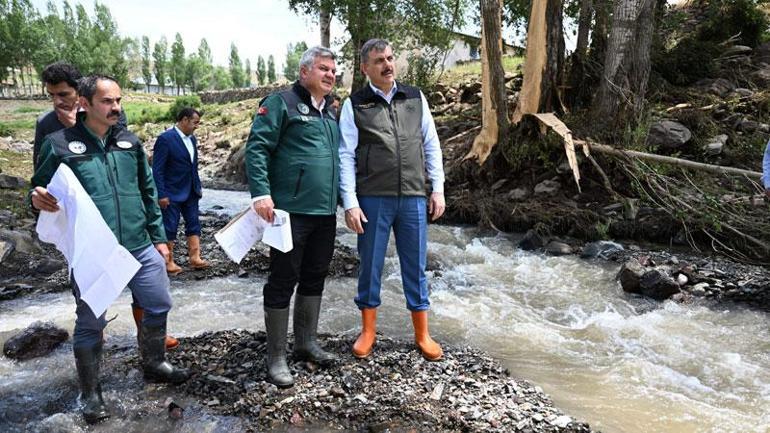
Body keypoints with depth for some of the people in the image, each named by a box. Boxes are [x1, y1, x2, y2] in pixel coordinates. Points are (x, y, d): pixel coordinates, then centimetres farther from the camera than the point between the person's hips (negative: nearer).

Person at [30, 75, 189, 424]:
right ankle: (91, 392, 29)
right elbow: (40, 189, 2)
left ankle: (154, 364, 39)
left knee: (158, 306, 13)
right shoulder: (59, 144, -6)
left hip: (140, 247, 4)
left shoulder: (130, 141, 7)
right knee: (91, 323, 8)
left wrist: (158, 237, 13)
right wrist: (38, 198, -23)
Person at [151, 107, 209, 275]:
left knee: (193, 224, 7)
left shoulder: (192, 139, 8)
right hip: (172, 193, -7)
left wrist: (198, 187, 15)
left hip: (190, 192, 7)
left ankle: (195, 258, 13)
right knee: (170, 228, 3)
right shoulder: (165, 139, -15)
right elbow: (157, 169, -16)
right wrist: (161, 195, -18)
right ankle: (168, 262, 13)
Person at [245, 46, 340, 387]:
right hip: (291, 211, -8)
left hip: (325, 212, 8)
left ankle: (306, 342, 31)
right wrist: (261, 193, -22)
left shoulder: (330, 112, 19)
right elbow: (256, 147, -12)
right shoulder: (282, 103, -5)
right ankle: (276, 357, 11)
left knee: (314, 279, 16)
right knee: (283, 282, 0)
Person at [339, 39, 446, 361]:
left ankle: (422, 334, 22)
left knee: (416, 267, 9)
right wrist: (350, 203, -8)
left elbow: (431, 145, 11)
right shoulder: (354, 105, 2)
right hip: (373, 199, -2)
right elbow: (346, 157, -2)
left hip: (413, 198, 2)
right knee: (370, 266, 8)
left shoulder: (415, 98, 10)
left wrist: (438, 189, 6)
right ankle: (368, 331, 25)